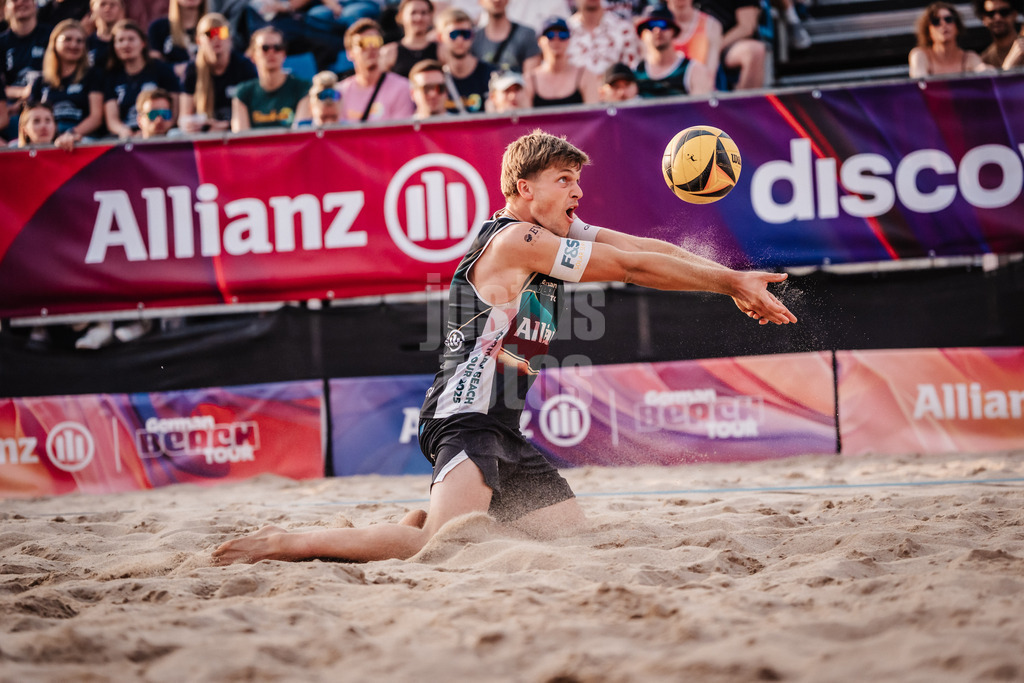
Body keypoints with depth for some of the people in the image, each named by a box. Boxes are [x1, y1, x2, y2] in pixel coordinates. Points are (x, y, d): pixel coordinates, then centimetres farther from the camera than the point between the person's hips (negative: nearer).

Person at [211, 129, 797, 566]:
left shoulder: (557, 231, 14)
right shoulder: (516, 240, -14)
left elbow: (648, 250, 10)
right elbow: (633, 268, -14)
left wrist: (732, 281, -1)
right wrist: (730, 282, -8)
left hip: (502, 429, 11)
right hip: (467, 416, -11)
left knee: (576, 536, 11)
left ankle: (419, 521, 15)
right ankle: (285, 544, -16)